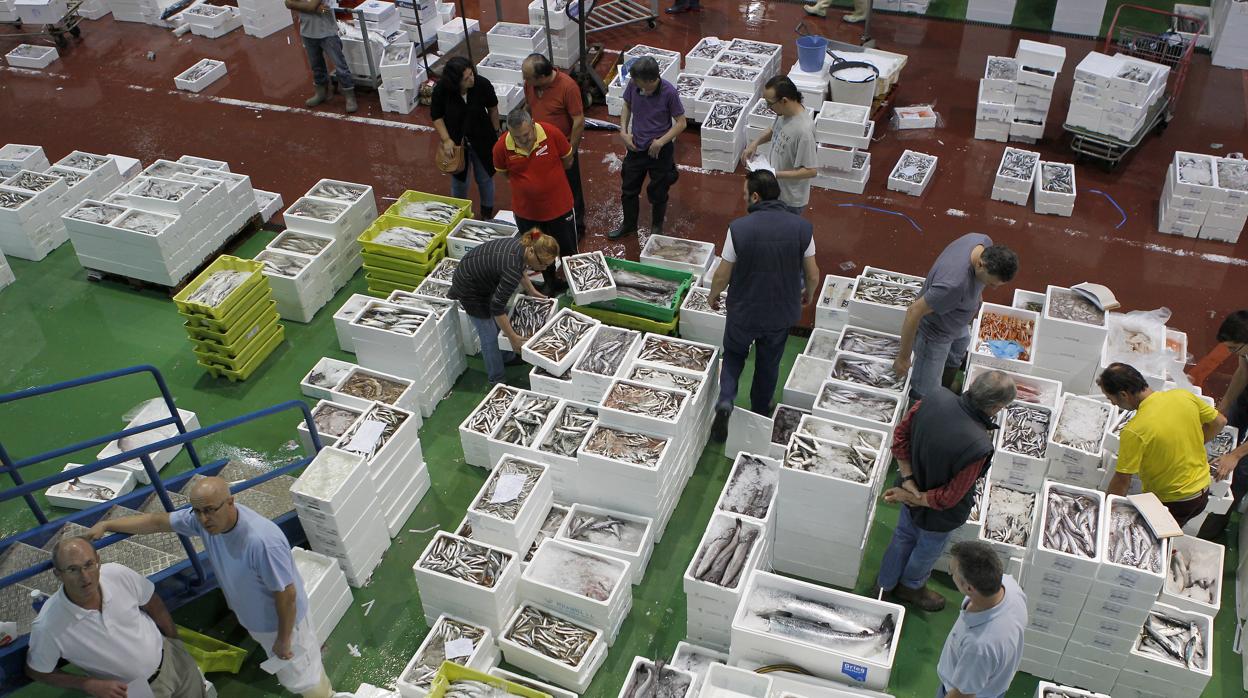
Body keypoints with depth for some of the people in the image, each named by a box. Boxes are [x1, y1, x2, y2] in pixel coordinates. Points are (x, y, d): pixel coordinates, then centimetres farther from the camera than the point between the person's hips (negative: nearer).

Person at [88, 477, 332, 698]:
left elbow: (286, 594, -31)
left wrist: (283, 639, -19)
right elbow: (158, 520, -4)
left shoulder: (262, 541, -42)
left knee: (302, 677, 16)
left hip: (282, 621, -7)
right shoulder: (204, 518, -20)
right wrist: (107, 525, -7)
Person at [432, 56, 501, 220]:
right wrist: (446, 139, -15)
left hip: (482, 140, 1)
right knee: (459, 179, 15)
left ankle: (487, 214, 38)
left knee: (485, 178, 16)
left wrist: (495, 132, 5)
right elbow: (436, 116, -8)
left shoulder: (482, 84, -23)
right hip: (456, 142, 0)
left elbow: (492, 108, -4)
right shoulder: (441, 90, -25)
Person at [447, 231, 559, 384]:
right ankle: (496, 379, 20)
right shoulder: (513, 269, -37)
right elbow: (497, 308, -30)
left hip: (481, 277, 9)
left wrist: (531, 291, 18)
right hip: (469, 288, -9)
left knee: (502, 322, 22)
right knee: (490, 335, 3)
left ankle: (508, 357, 43)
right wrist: (513, 338, -23)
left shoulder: (523, 245, -12)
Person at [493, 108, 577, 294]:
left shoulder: (551, 133, -23)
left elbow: (567, 160, -5)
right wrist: (525, 183, 2)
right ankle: (549, 282, 47)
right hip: (526, 210, 1)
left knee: (567, 250, 16)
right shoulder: (502, 147, -20)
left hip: (559, 206, -1)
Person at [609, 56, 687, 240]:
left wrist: (661, 141, -22)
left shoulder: (669, 92, -25)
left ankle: (657, 227, 39)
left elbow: (681, 123, -14)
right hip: (636, 147, 4)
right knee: (629, 188, 18)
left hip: (660, 151, -4)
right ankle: (629, 224, 41)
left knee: (658, 193, 15)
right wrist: (623, 131, -5)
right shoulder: (633, 85, -14)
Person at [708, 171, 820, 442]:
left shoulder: (739, 228, -20)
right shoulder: (802, 227, -13)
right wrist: (809, 294, 18)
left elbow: (722, 275, -11)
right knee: (769, 363, 23)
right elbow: (813, 274, -4)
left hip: (743, 311, -2)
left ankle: (725, 401, 4)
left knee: (734, 353, 24)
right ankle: (760, 413, 40)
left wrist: (713, 296, 10)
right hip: (782, 313, 2)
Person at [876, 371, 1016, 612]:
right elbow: (949, 498, -29)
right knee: (928, 549, 28)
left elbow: (900, 435, -10)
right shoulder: (978, 448, -42)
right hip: (938, 514, -5)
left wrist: (908, 479, -10)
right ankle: (911, 587, 58)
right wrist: (911, 497, -15)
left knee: (904, 537, 32)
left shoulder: (936, 398, -26)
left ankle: (886, 585, 57)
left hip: (915, 491, 5)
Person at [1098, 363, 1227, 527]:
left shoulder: (1133, 431, -29)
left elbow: (1122, 481, -22)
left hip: (1170, 503, -7)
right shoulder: (1183, 396, -11)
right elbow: (1219, 422, 5)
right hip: (1202, 493, 7)